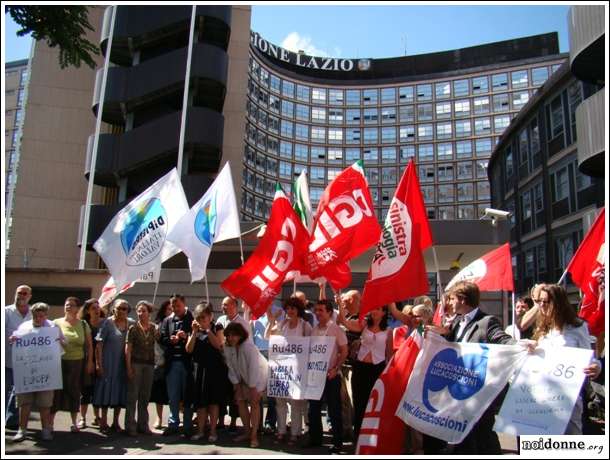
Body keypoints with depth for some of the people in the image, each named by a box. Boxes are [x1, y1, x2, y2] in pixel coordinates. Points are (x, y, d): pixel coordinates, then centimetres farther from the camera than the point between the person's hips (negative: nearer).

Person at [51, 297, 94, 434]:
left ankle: (74, 422, 19)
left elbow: (89, 345, 7)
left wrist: (90, 362, 1)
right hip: (59, 362, -1)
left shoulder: (83, 325, 6)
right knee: (56, 391, 0)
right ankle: (50, 422, 12)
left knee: (74, 391, 8)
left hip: (77, 363, 1)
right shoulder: (57, 323, 4)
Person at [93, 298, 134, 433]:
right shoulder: (108, 323, -5)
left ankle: (115, 422, 21)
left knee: (120, 391, 9)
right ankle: (103, 422, 17)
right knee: (107, 391, 4)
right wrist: (99, 364, -12)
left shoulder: (131, 323, 4)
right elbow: (99, 344, -7)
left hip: (123, 364, 3)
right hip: (108, 363, -3)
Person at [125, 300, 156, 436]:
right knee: (132, 395, 0)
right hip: (135, 363, -3)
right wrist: (128, 367, -10)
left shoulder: (153, 328, 6)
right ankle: (130, 425, 9)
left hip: (149, 364, 3)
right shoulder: (133, 328, -3)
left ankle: (143, 425, 20)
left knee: (145, 396, 10)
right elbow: (127, 349, -5)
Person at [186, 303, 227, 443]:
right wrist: (195, 332, -11)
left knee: (213, 400, 1)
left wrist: (207, 330, -16)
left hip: (214, 369, -3)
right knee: (200, 401, 6)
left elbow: (218, 345, -15)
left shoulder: (216, 328, 0)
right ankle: (200, 430, 17)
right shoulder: (194, 331, 8)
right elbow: (189, 349, -3)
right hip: (199, 368, 3)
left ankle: (213, 431, 10)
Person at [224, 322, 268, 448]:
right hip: (243, 377, 7)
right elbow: (231, 367, -7)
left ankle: (254, 435, -8)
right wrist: (236, 384, -7)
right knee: (240, 400, 5)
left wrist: (252, 388, -28)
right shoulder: (227, 348, -14)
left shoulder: (249, 346, -33)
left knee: (254, 402, -14)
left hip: (259, 375, -7)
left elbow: (254, 367, -31)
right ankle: (247, 431, 18)